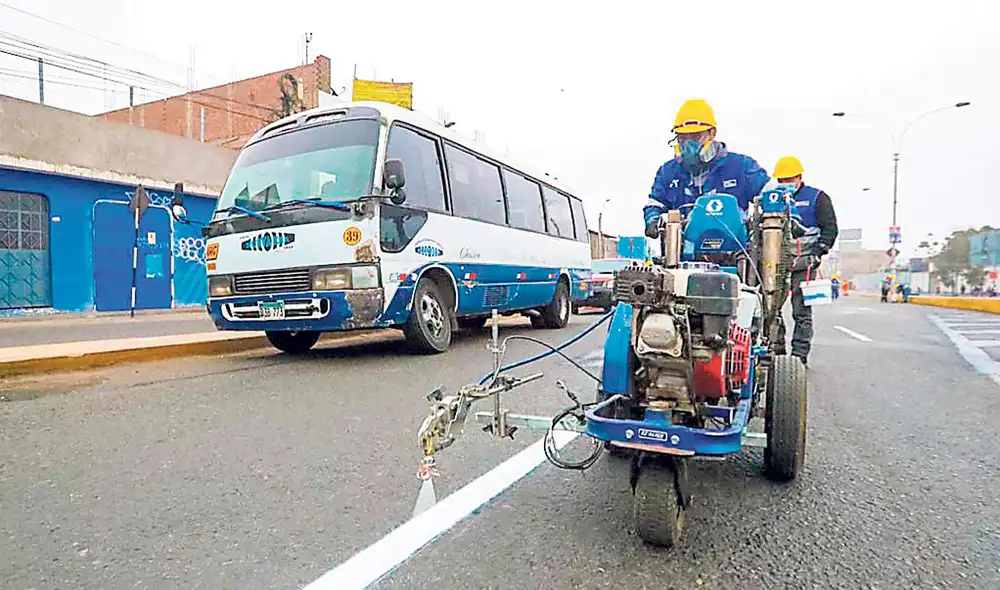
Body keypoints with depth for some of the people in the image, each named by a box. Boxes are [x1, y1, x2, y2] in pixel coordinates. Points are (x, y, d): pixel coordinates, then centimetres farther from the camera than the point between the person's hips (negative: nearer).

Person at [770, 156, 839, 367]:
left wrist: (819, 250, -8)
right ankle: (775, 350, 8)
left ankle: (799, 355, 0)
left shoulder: (817, 198, 9)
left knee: (801, 311, -4)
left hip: (803, 262, -4)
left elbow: (830, 227, 4)